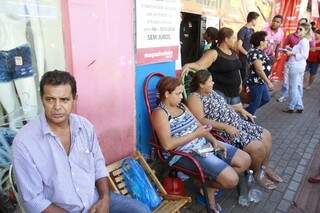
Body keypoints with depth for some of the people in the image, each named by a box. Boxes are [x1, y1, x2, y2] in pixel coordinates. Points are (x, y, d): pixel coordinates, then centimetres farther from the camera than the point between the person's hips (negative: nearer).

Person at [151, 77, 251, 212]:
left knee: (245, 160, 6)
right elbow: (167, 144, -23)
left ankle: (212, 185, 16)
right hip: (187, 153, -9)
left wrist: (214, 141, -3)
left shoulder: (181, 106, 13)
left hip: (204, 143, 9)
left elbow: (199, 126, 13)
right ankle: (208, 188, 12)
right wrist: (195, 134, -19)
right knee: (231, 179, -20)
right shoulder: (160, 113, -13)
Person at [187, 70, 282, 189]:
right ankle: (257, 174, 11)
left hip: (238, 123, 10)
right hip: (224, 132, -9)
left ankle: (265, 168, 24)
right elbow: (201, 121, -26)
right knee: (258, 147, -19)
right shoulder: (195, 98, -16)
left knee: (266, 136, 5)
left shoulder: (211, 92, 12)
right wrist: (226, 127, -28)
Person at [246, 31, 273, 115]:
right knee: (255, 103, 2)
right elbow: (259, 70, -26)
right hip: (256, 82, -10)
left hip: (261, 81, 10)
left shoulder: (259, 51, 10)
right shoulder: (255, 53, -22)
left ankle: (248, 112, 28)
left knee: (266, 99, 20)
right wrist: (268, 82, -20)